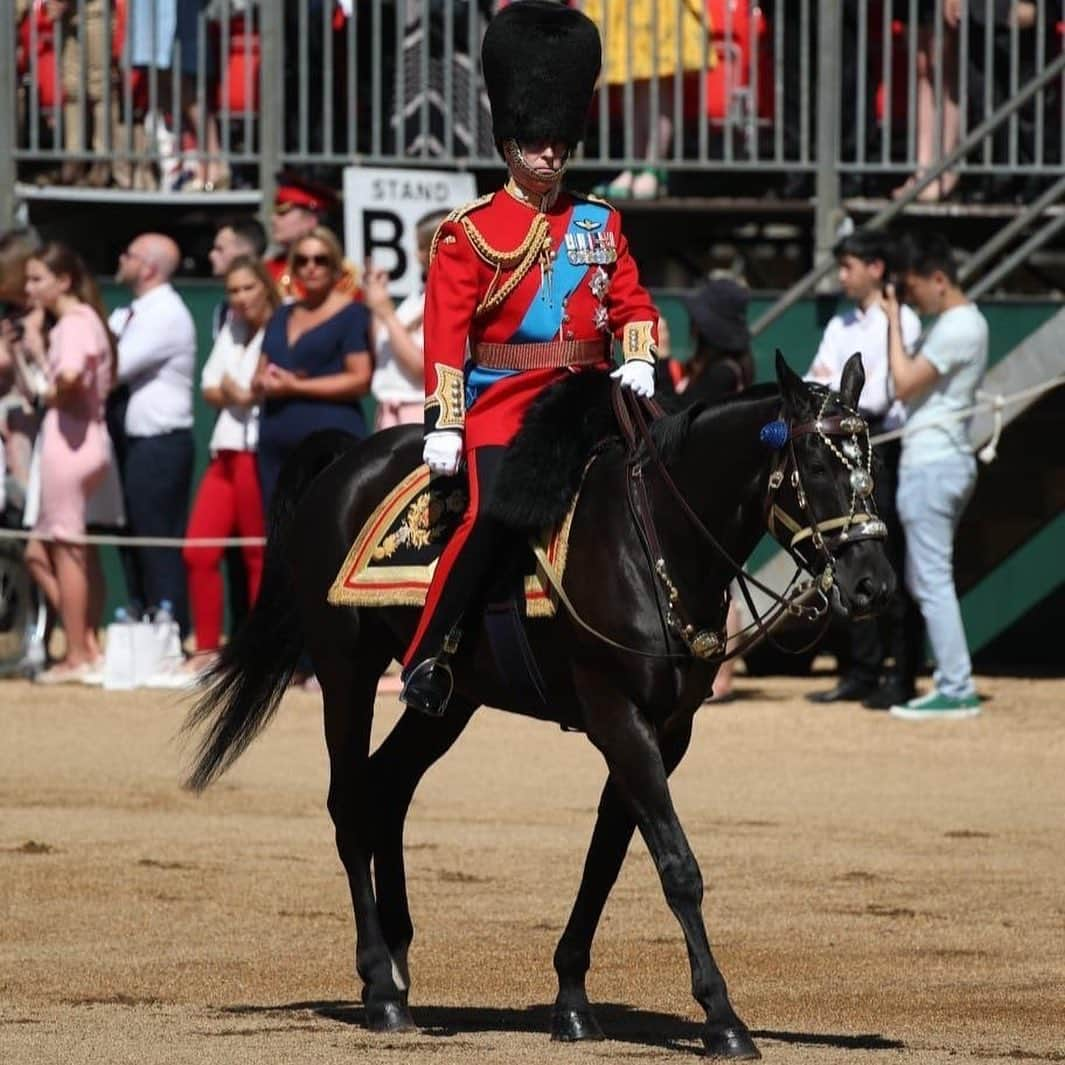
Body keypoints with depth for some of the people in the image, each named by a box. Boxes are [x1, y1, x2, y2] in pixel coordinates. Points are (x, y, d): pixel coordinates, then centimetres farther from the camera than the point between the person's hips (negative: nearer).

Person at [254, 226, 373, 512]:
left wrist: (296, 386, -12)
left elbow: (360, 380, -9)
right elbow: (258, 380, 22)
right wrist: (265, 383, -4)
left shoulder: (352, 315, 0)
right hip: (277, 441, 7)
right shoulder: (282, 316, 21)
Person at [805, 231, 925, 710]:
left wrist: (833, 383, -5)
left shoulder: (901, 323, -6)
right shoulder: (841, 326, 16)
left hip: (886, 452, -7)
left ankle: (900, 676, -4)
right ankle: (861, 673, 13)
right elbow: (813, 388, 7)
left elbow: (878, 397, -15)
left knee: (893, 567, -6)